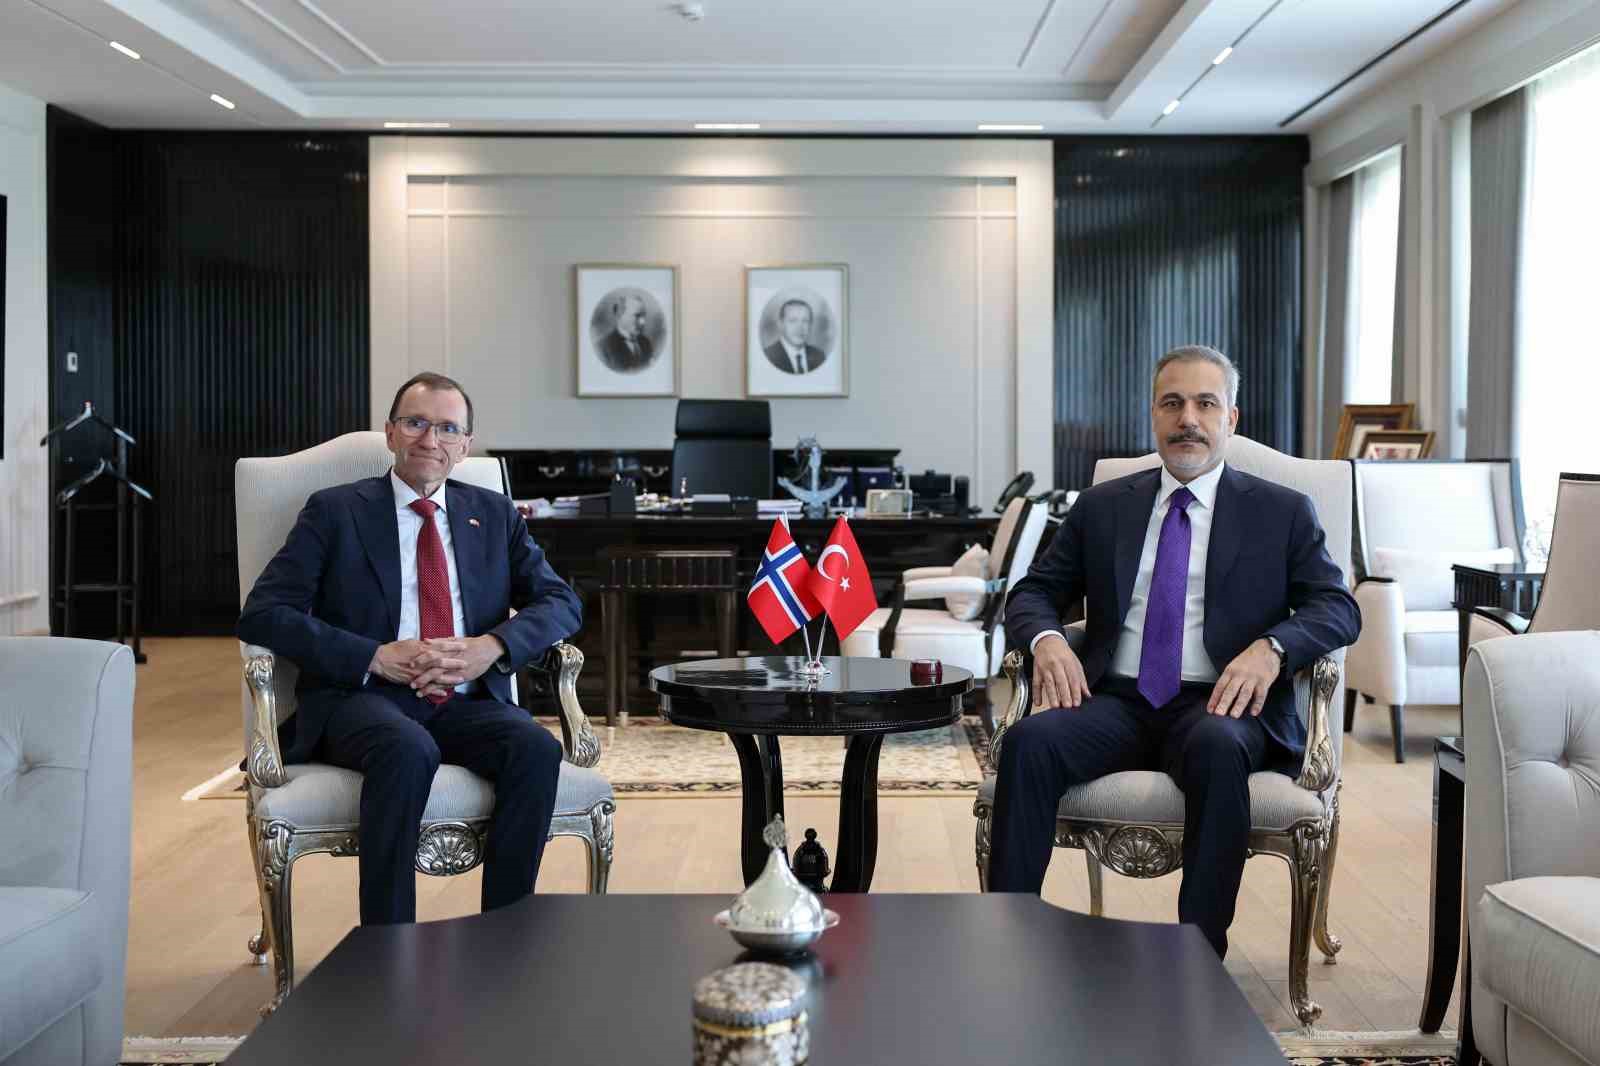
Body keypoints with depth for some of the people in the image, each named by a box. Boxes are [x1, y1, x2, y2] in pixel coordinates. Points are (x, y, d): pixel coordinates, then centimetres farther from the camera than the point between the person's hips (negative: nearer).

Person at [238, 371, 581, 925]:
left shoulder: (494, 515, 17)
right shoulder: (334, 511, 8)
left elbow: (561, 602, 10)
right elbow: (262, 614, -2)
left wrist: (492, 646, -11)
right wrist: (376, 657, -14)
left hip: (466, 701, 3)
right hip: (362, 698, -3)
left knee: (537, 747, -28)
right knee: (409, 750, -36)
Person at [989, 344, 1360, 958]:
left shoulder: (1282, 513, 13)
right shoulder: (1102, 507, 18)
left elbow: (1338, 608, 5)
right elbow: (1033, 592, 17)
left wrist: (1270, 648, -16)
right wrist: (1046, 639, -7)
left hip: (1218, 704, -2)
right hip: (1116, 701, 2)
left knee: (1218, 749, -37)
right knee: (1028, 741, -29)